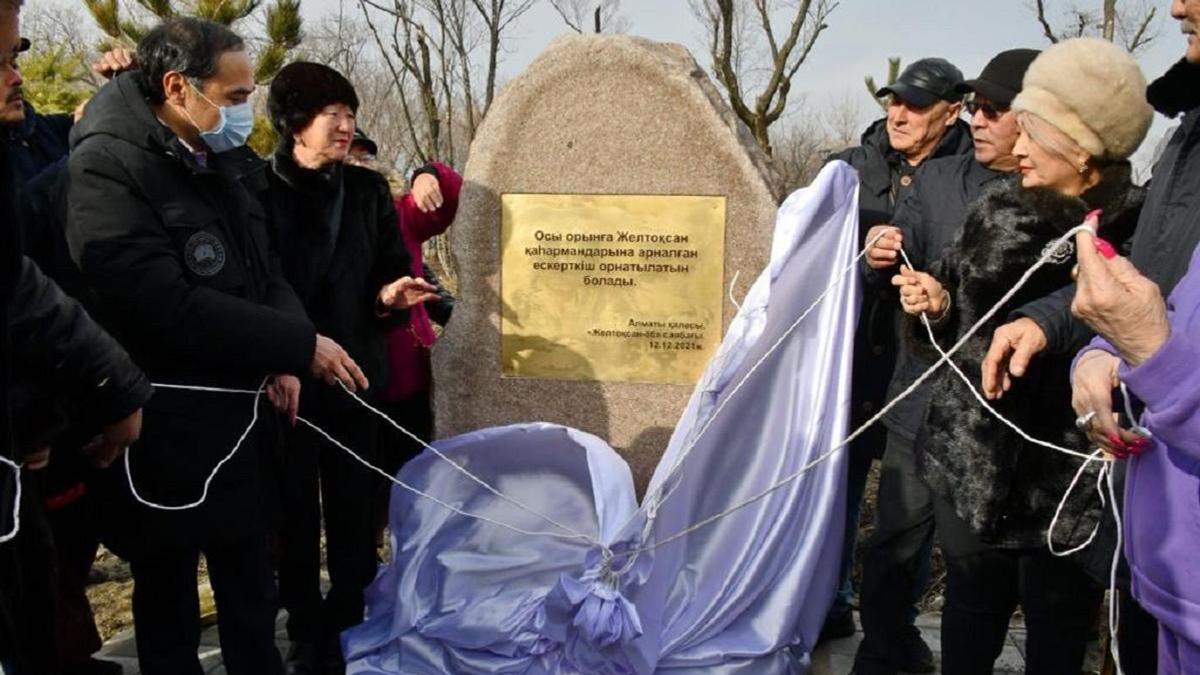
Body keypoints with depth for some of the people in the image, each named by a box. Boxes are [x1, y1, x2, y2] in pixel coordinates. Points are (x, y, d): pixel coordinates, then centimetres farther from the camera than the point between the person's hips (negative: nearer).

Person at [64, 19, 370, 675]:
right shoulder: (108, 167, -18)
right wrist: (297, 347, -22)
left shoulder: (223, 164, 6)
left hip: (236, 415, 7)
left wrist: (282, 355, -9)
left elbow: (265, 273, 11)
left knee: (249, 581, 18)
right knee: (168, 590, 10)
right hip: (162, 430, -7)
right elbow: (166, 305, -26)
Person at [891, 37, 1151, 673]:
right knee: (971, 609, 18)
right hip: (973, 459, 4)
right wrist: (939, 308, -7)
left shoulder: (1138, 233, -12)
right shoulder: (997, 213, 3)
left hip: (1068, 478, -4)